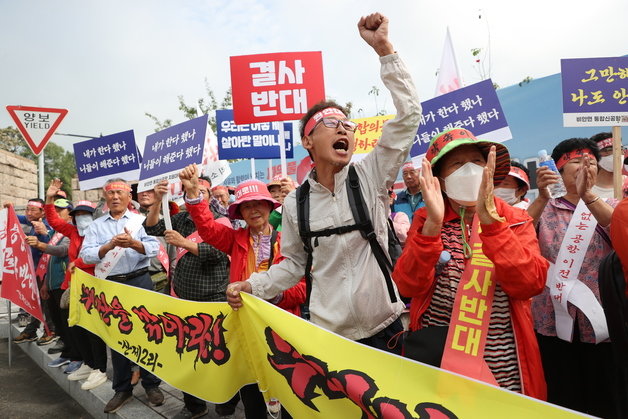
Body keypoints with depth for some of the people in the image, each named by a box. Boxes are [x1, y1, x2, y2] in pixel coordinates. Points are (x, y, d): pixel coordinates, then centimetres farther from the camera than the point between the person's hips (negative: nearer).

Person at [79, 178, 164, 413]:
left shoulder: (140, 220, 2)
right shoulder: (96, 225, 7)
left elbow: (154, 248, -12)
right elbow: (85, 255, -5)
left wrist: (133, 243, -30)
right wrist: (109, 246, -22)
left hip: (140, 282, -2)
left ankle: (151, 384, 20)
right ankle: (122, 388, 25)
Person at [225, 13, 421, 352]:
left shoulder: (370, 175, -6)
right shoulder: (295, 203, -1)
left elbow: (409, 116, -13)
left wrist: (383, 48, -16)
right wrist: (252, 286, -3)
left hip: (385, 328, 0)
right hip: (327, 333, 1)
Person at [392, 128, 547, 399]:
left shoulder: (516, 221, 1)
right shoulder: (425, 220, 0)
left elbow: (530, 283, -17)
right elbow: (409, 286, -14)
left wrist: (489, 219, -25)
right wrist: (433, 224, -25)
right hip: (436, 354, 0)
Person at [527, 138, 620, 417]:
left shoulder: (610, 206, 8)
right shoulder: (545, 209, 5)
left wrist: (587, 196, -28)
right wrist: (541, 197, -25)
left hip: (601, 319, 1)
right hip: (553, 321, -1)